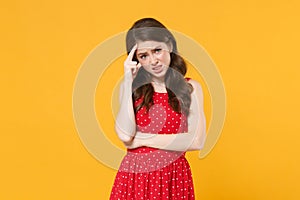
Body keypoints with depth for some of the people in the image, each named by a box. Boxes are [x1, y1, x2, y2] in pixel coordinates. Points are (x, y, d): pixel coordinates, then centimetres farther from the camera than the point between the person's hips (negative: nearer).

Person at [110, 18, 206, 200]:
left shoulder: (190, 88, -1)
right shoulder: (131, 87, 1)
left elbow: (197, 141, -11)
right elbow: (125, 135, -13)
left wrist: (143, 139, -9)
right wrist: (128, 82, -12)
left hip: (174, 177, 0)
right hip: (134, 175, 1)